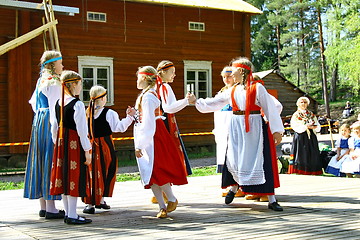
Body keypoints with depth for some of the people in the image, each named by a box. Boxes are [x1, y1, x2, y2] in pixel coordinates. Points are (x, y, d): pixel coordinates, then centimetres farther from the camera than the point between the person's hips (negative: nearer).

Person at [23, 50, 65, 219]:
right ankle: (51, 208, -6)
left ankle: (43, 206, 16)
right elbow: (55, 108, -18)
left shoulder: (41, 80, 16)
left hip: (39, 123, 10)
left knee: (41, 161, 9)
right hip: (51, 123, -10)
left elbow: (34, 101, 23)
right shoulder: (53, 82, -13)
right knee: (51, 161, -8)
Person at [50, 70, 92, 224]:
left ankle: (67, 213, 20)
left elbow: (54, 128, 12)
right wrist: (87, 150, -12)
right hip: (74, 144, -8)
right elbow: (82, 130, -16)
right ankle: (72, 215, 2)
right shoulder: (77, 105, -14)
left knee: (64, 176, 11)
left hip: (61, 143, 8)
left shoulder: (58, 104, 9)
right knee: (74, 176, -2)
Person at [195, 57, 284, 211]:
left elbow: (270, 109, -7)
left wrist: (276, 130, -9)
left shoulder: (257, 88, -5)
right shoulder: (232, 90, 11)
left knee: (261, 163, -4)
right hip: (236, 129, 5)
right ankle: (234, 186, 33)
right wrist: (197, 102, 18)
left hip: (254, 129, -4)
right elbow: (214, 103, 20)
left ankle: (272, 200, 3)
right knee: (234, 160, 3)